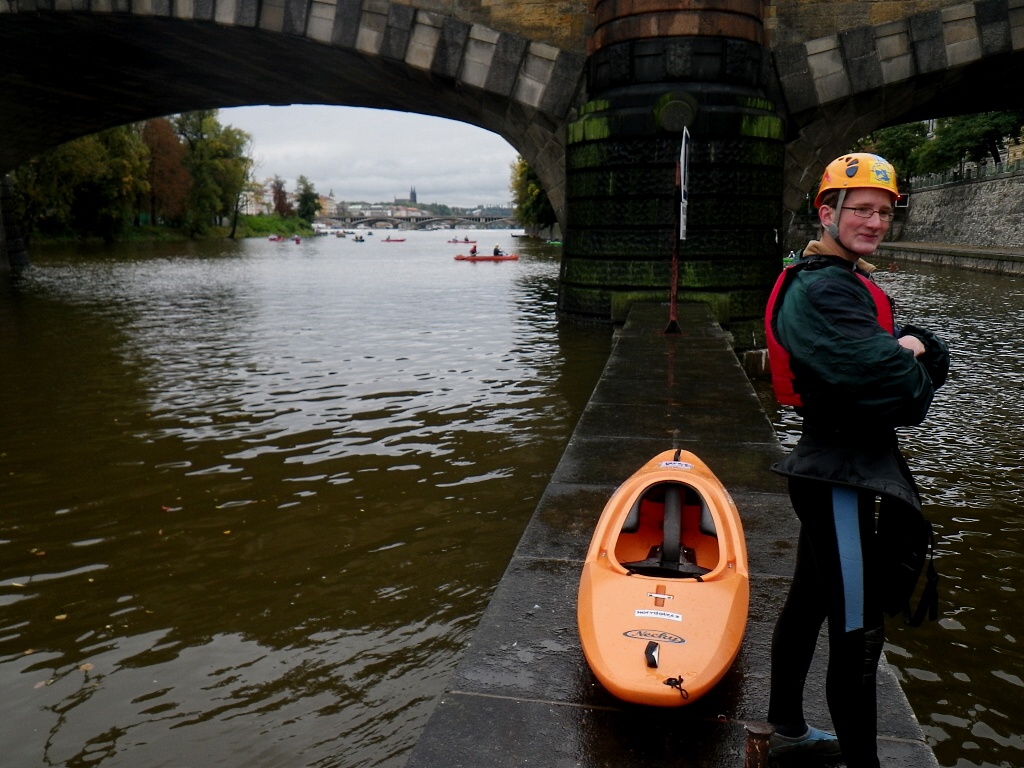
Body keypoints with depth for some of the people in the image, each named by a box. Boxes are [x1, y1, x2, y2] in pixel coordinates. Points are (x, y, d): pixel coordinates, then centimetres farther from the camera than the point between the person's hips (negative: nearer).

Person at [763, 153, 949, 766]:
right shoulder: (823, 290, -17)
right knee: (859, 632, -3)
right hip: (841, 478, -11)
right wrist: (907, 354, -8)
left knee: (809, 600, 20)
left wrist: (911, 349, -14)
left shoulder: (847, 282, 15)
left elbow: (933, 357, 10)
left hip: (838, 471, 11)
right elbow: (873, 371, -31)